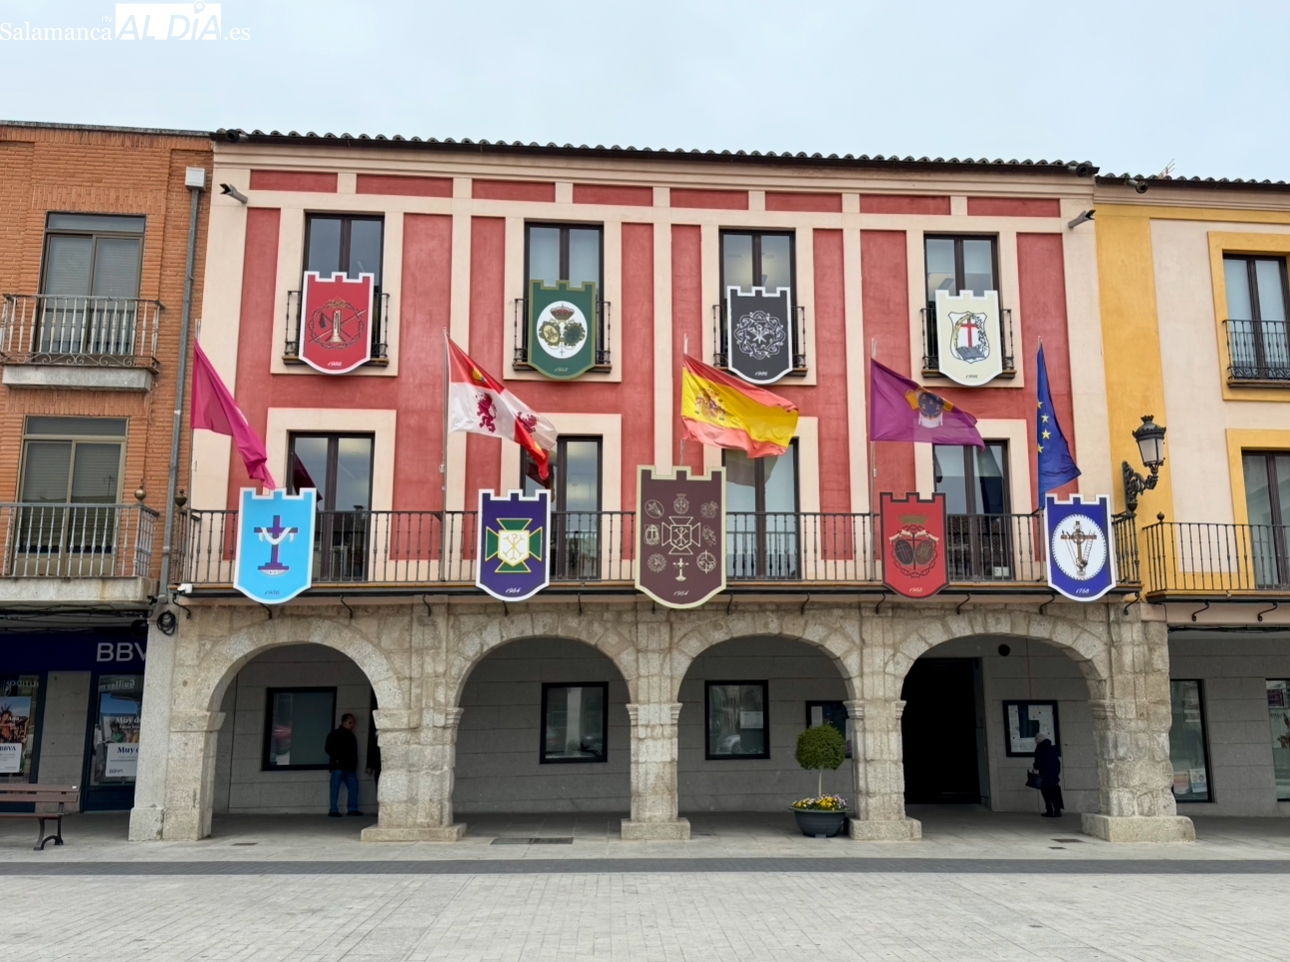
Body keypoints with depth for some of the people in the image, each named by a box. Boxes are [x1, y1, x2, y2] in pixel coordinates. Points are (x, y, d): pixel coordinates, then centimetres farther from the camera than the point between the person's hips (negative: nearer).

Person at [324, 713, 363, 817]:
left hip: (349, 767, 7)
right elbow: (328, 749, -8)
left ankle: (353, 809, 8)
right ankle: (333, 810, -2)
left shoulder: (351, 736, 19)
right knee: (335, 787, -5)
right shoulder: (335, 735, -1)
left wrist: (354, 763, 13)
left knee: (354, 786, 1)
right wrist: (335, 759, -15)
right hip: (338, 766, -7)